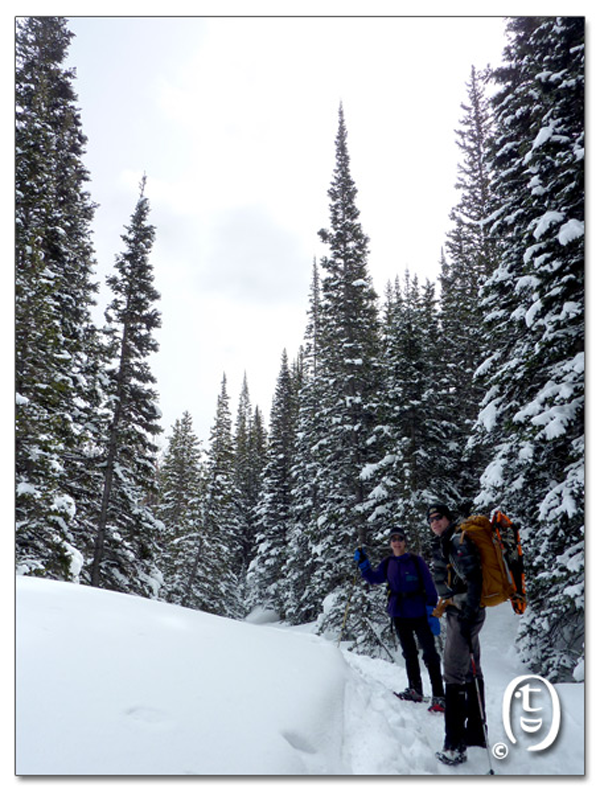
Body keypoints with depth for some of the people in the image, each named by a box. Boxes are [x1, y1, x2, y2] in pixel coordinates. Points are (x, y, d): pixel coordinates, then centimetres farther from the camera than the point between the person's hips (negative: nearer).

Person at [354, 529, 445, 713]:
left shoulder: (416, 560, -7)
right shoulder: (388, 563, 5)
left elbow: (429, 586, -7)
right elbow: (374, 579, 9)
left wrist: (431, 609, -12)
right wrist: (363, 563, -4)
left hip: (419, 613, -4)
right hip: (399, 614, 5)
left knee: (430, 653, -4)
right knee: (409, 653, 16)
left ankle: (438, 697, -1)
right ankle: (415, 690, 29)